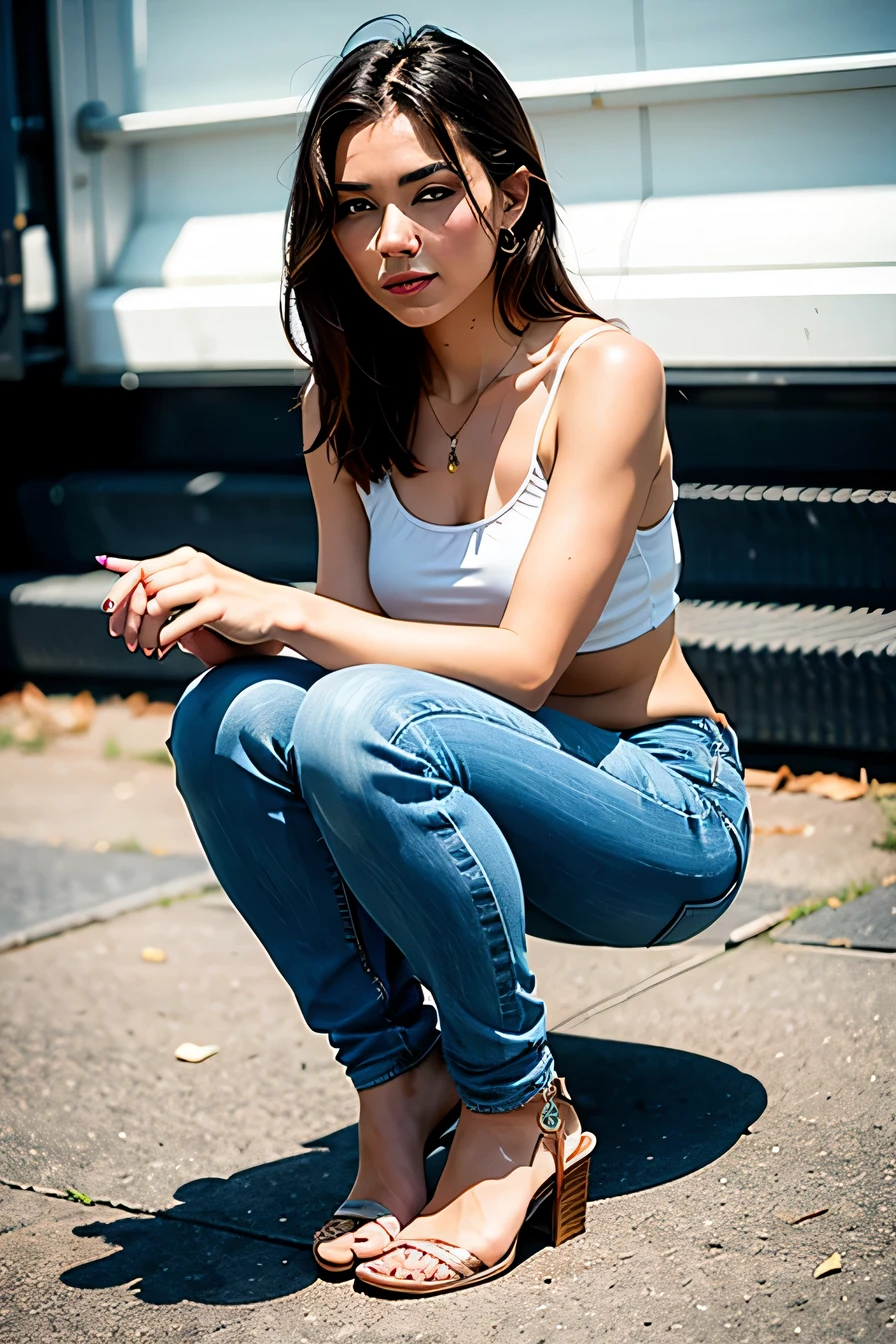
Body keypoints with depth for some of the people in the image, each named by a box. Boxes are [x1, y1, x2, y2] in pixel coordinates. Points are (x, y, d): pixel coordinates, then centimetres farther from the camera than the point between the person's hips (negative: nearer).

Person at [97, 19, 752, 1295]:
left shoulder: (600, 371, -16)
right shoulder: (346, 406, 2)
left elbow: (525, 660, -22)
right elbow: (349, 634, -1)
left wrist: (279, 609, -27)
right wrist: (220, 615, -22)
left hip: (661, 812, -5)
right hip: (473, 799, 5)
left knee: (365, 720, -33)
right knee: (228, 719, -23)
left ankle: (517, 1113, -14)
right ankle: (396, 1080, -9)